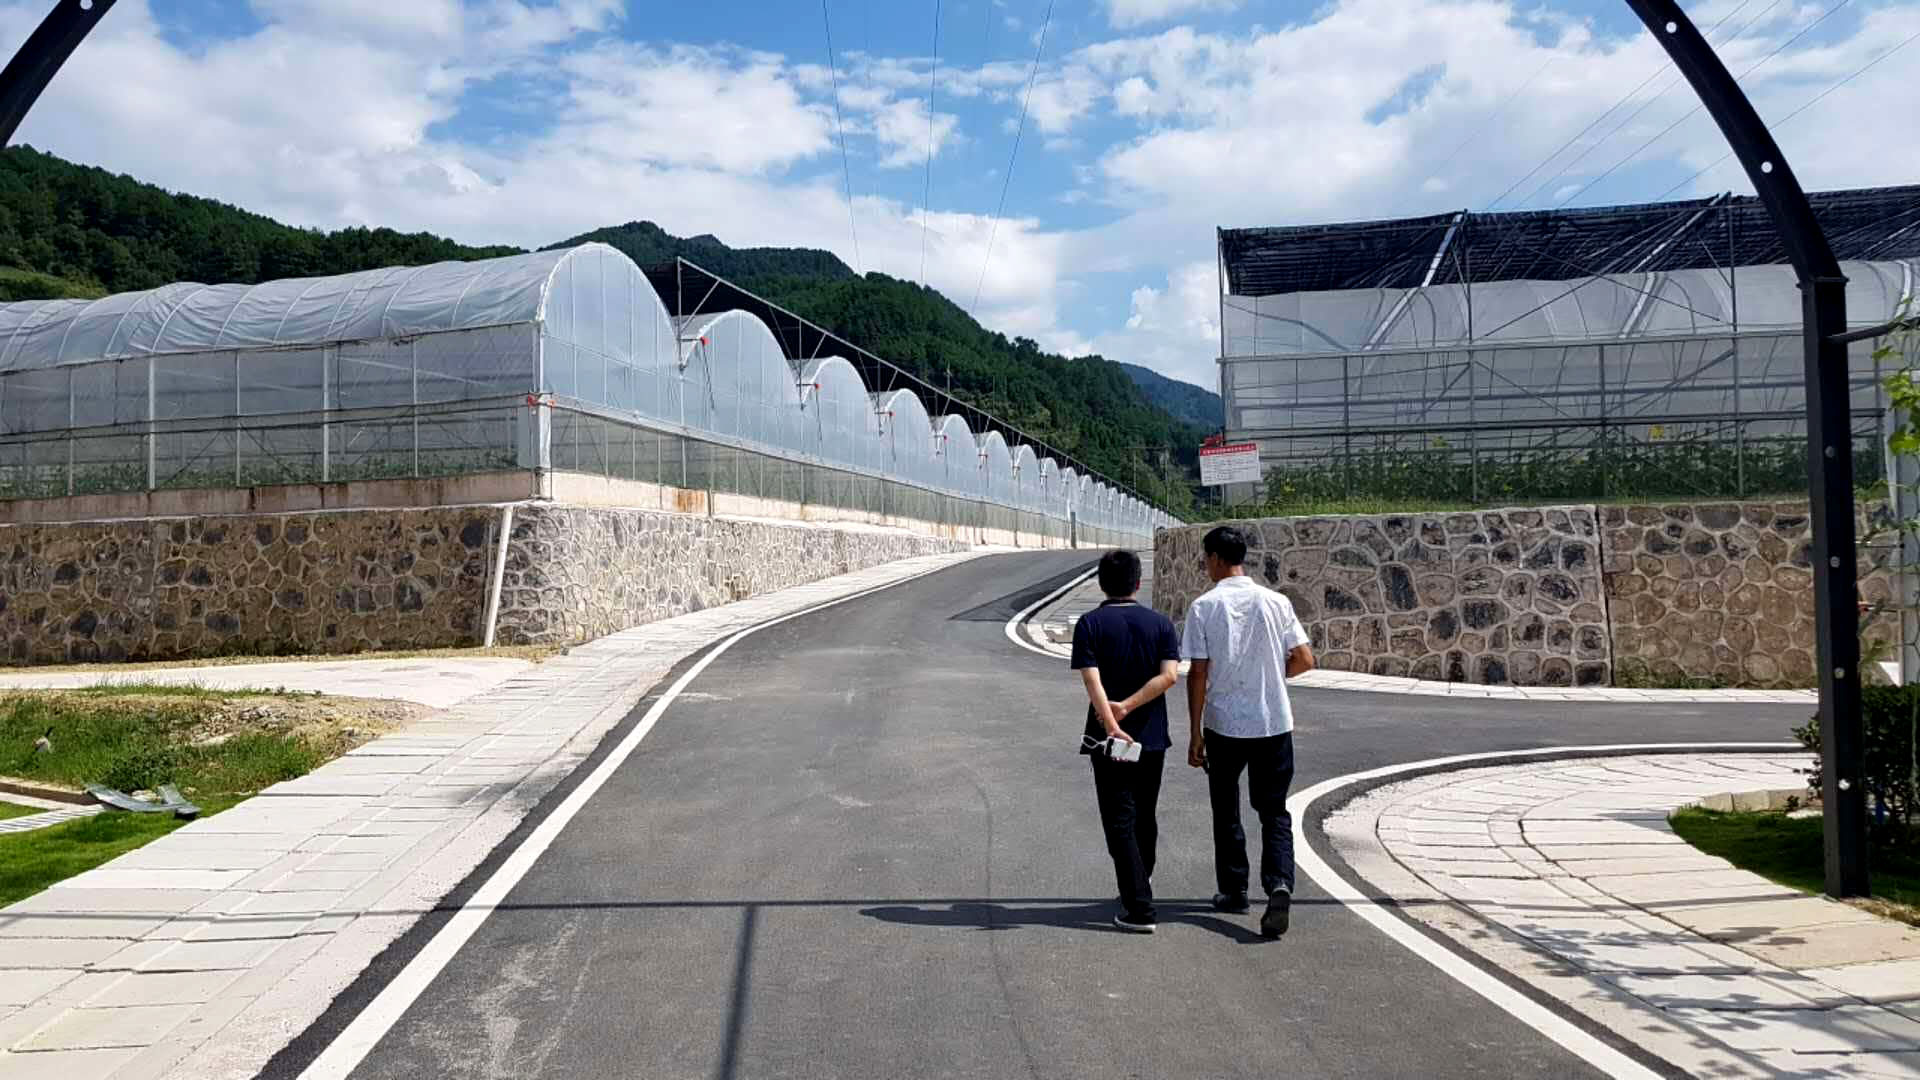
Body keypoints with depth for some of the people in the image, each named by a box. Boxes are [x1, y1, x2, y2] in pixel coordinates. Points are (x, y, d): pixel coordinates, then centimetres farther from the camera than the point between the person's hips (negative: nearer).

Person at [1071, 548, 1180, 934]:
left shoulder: (1090, 623, -5)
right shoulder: (1160, 623, 2)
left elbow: (1092, 679, -18)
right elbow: (1169, 674, -11)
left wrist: (1112, 724, -25)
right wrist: (1128, 706, -14)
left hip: (1109, 740, -3)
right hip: (1152, 737, 4)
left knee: (1120, 823, 0)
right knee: (1144, 817, 20)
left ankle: (1139, 909, -5)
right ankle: (1141, 885, 38)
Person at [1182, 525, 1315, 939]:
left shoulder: (1204, 606, -8)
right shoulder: (1275, 602, -1)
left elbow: (1197, 674, -9)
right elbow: (1304, 660, 0)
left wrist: (1195, 734, -3)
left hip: (1223, 723, -1)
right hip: (1273, 722, 2)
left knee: (1226, 810, 17)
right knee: (1274, 811, 10)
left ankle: (1233, 890, 25)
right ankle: (1279, 885, -11)